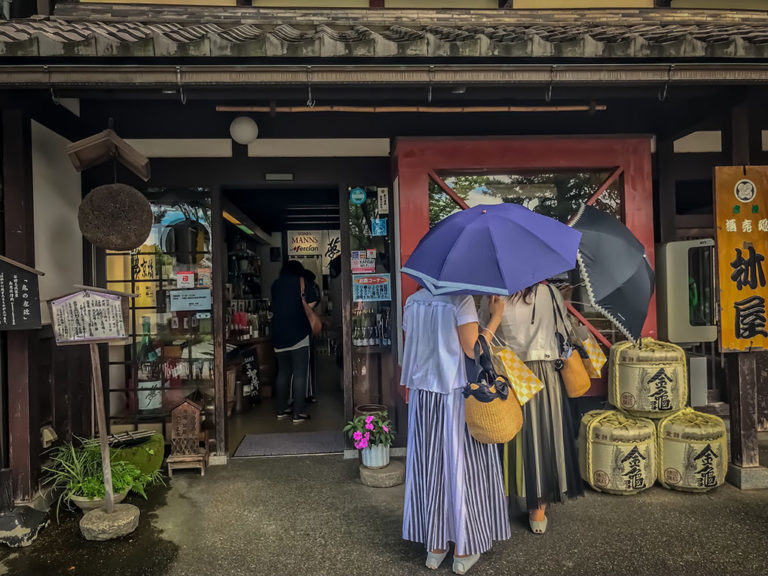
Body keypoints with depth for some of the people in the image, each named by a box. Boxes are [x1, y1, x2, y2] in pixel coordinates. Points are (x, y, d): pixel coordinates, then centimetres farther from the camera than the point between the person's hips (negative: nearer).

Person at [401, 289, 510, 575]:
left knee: (430, 467, 13)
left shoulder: (412, 302, 3)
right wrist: (496, 316, -7)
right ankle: (464, 550, 21)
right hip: (458, 394, -5)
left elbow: (409, 351, 8)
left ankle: (434, 546, 26)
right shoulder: (461, 299, -14)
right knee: (462, 467, 8)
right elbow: (473, 350, -16)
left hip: (423, 394, 5)